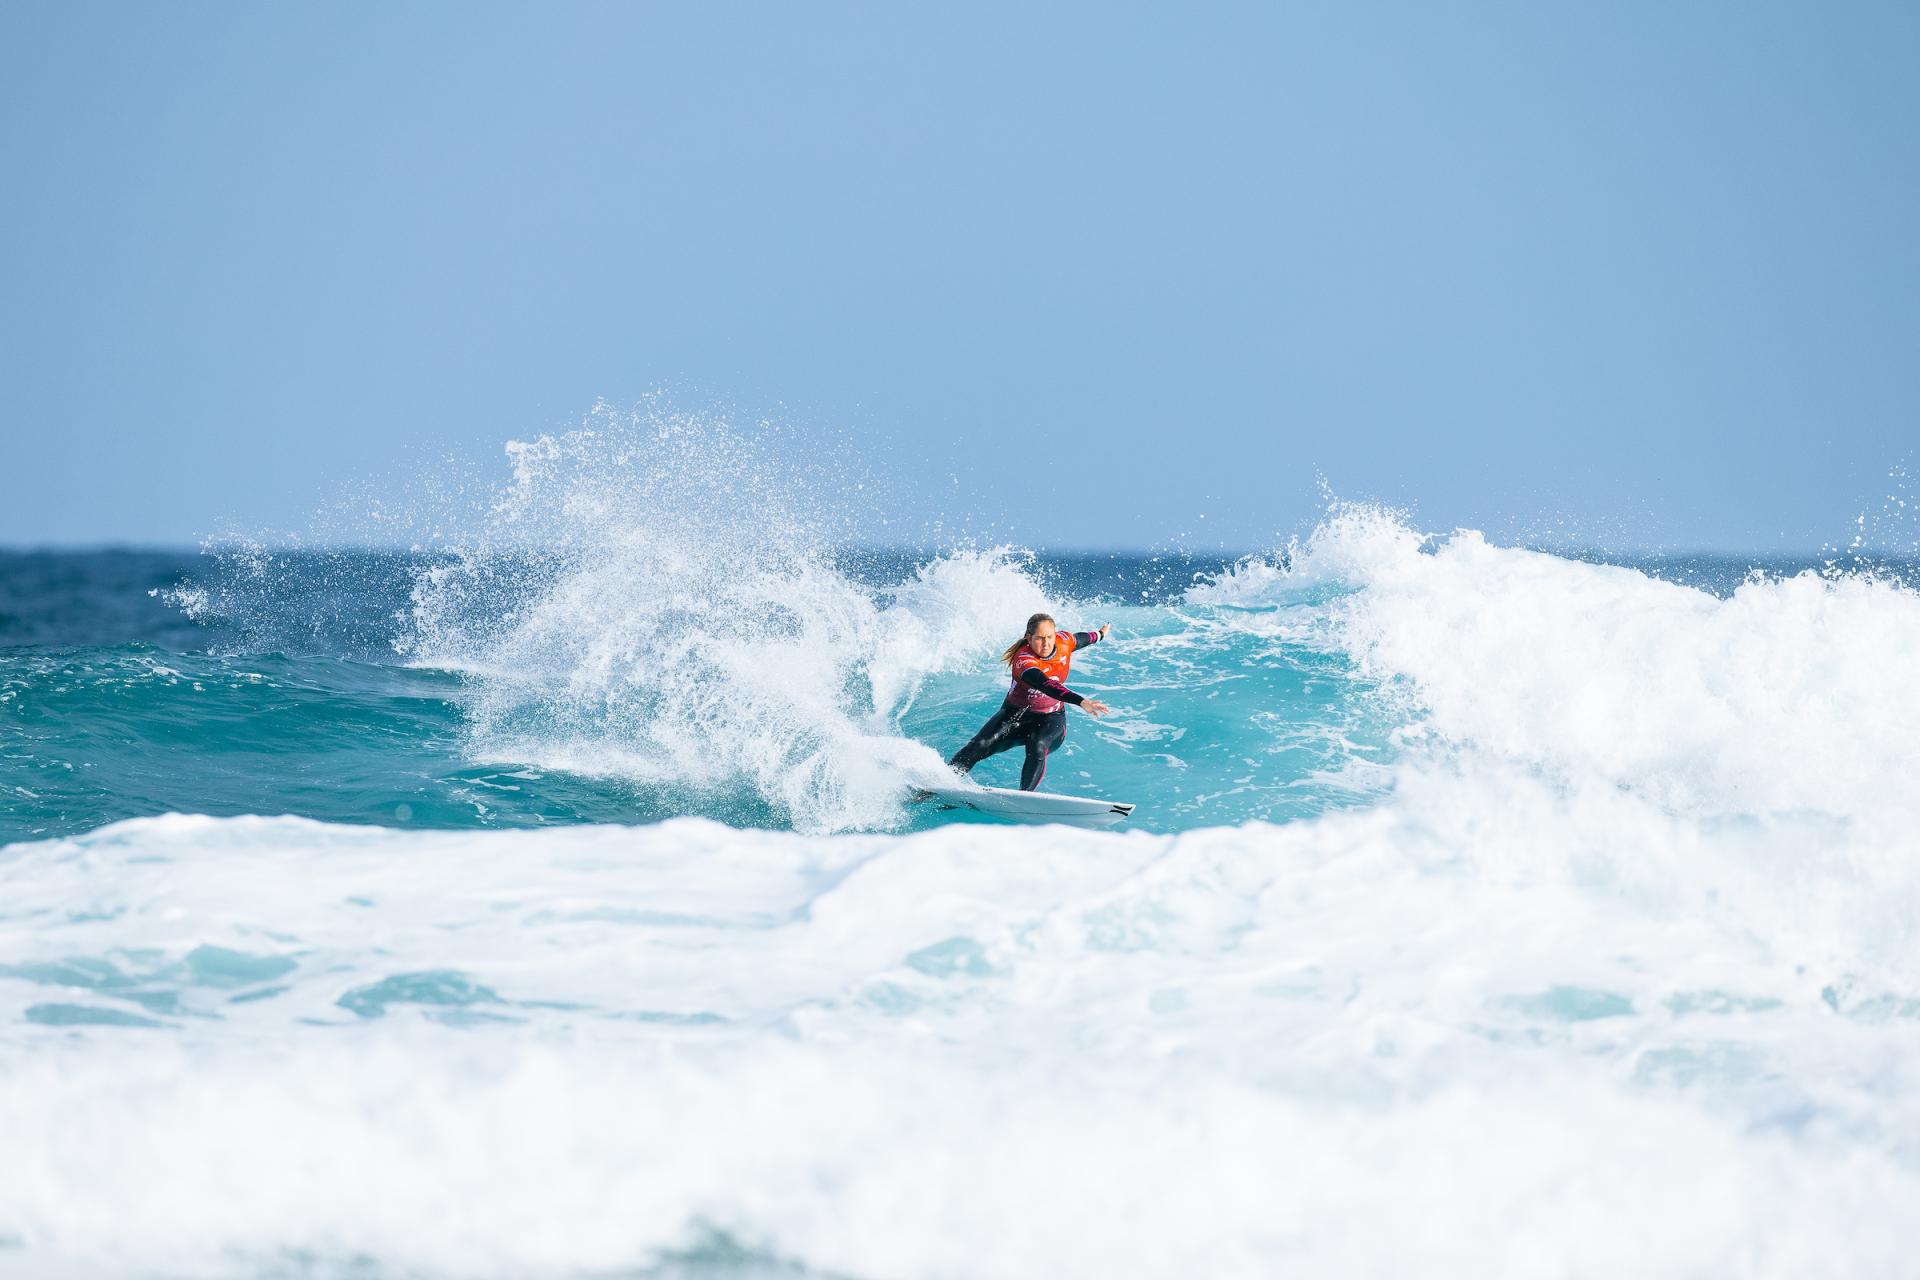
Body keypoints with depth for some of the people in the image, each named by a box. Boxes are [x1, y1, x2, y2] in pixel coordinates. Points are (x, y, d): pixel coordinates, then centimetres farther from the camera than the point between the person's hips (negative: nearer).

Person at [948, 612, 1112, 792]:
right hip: (1015, 715, -2)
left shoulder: (1064, 642, -12)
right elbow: (1046, 686, -47)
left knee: (1037, 747, -31)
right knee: (980, 746, -19)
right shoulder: (1024, 660, -30)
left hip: (1050, 720, 3)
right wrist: (1081, 702, -60)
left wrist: (1099, 635, 37)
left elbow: (1079, 638, 15)